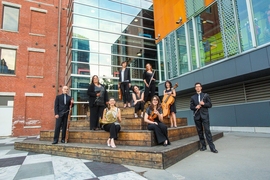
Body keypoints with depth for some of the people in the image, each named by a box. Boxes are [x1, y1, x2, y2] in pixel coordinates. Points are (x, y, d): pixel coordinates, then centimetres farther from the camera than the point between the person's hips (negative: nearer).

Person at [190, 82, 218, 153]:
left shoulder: (206, 95, 8)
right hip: (197, 116, 3)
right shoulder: (193, 97, 12)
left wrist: (203, 104, -14)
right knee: (200, 131, 5)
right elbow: (191, 107, 8)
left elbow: (210, 105, 3)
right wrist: (196, 107, -12)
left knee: (207, 131, -8)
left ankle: (212, 147, -5)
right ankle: (203, 146, 14)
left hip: (204, 115, -2)